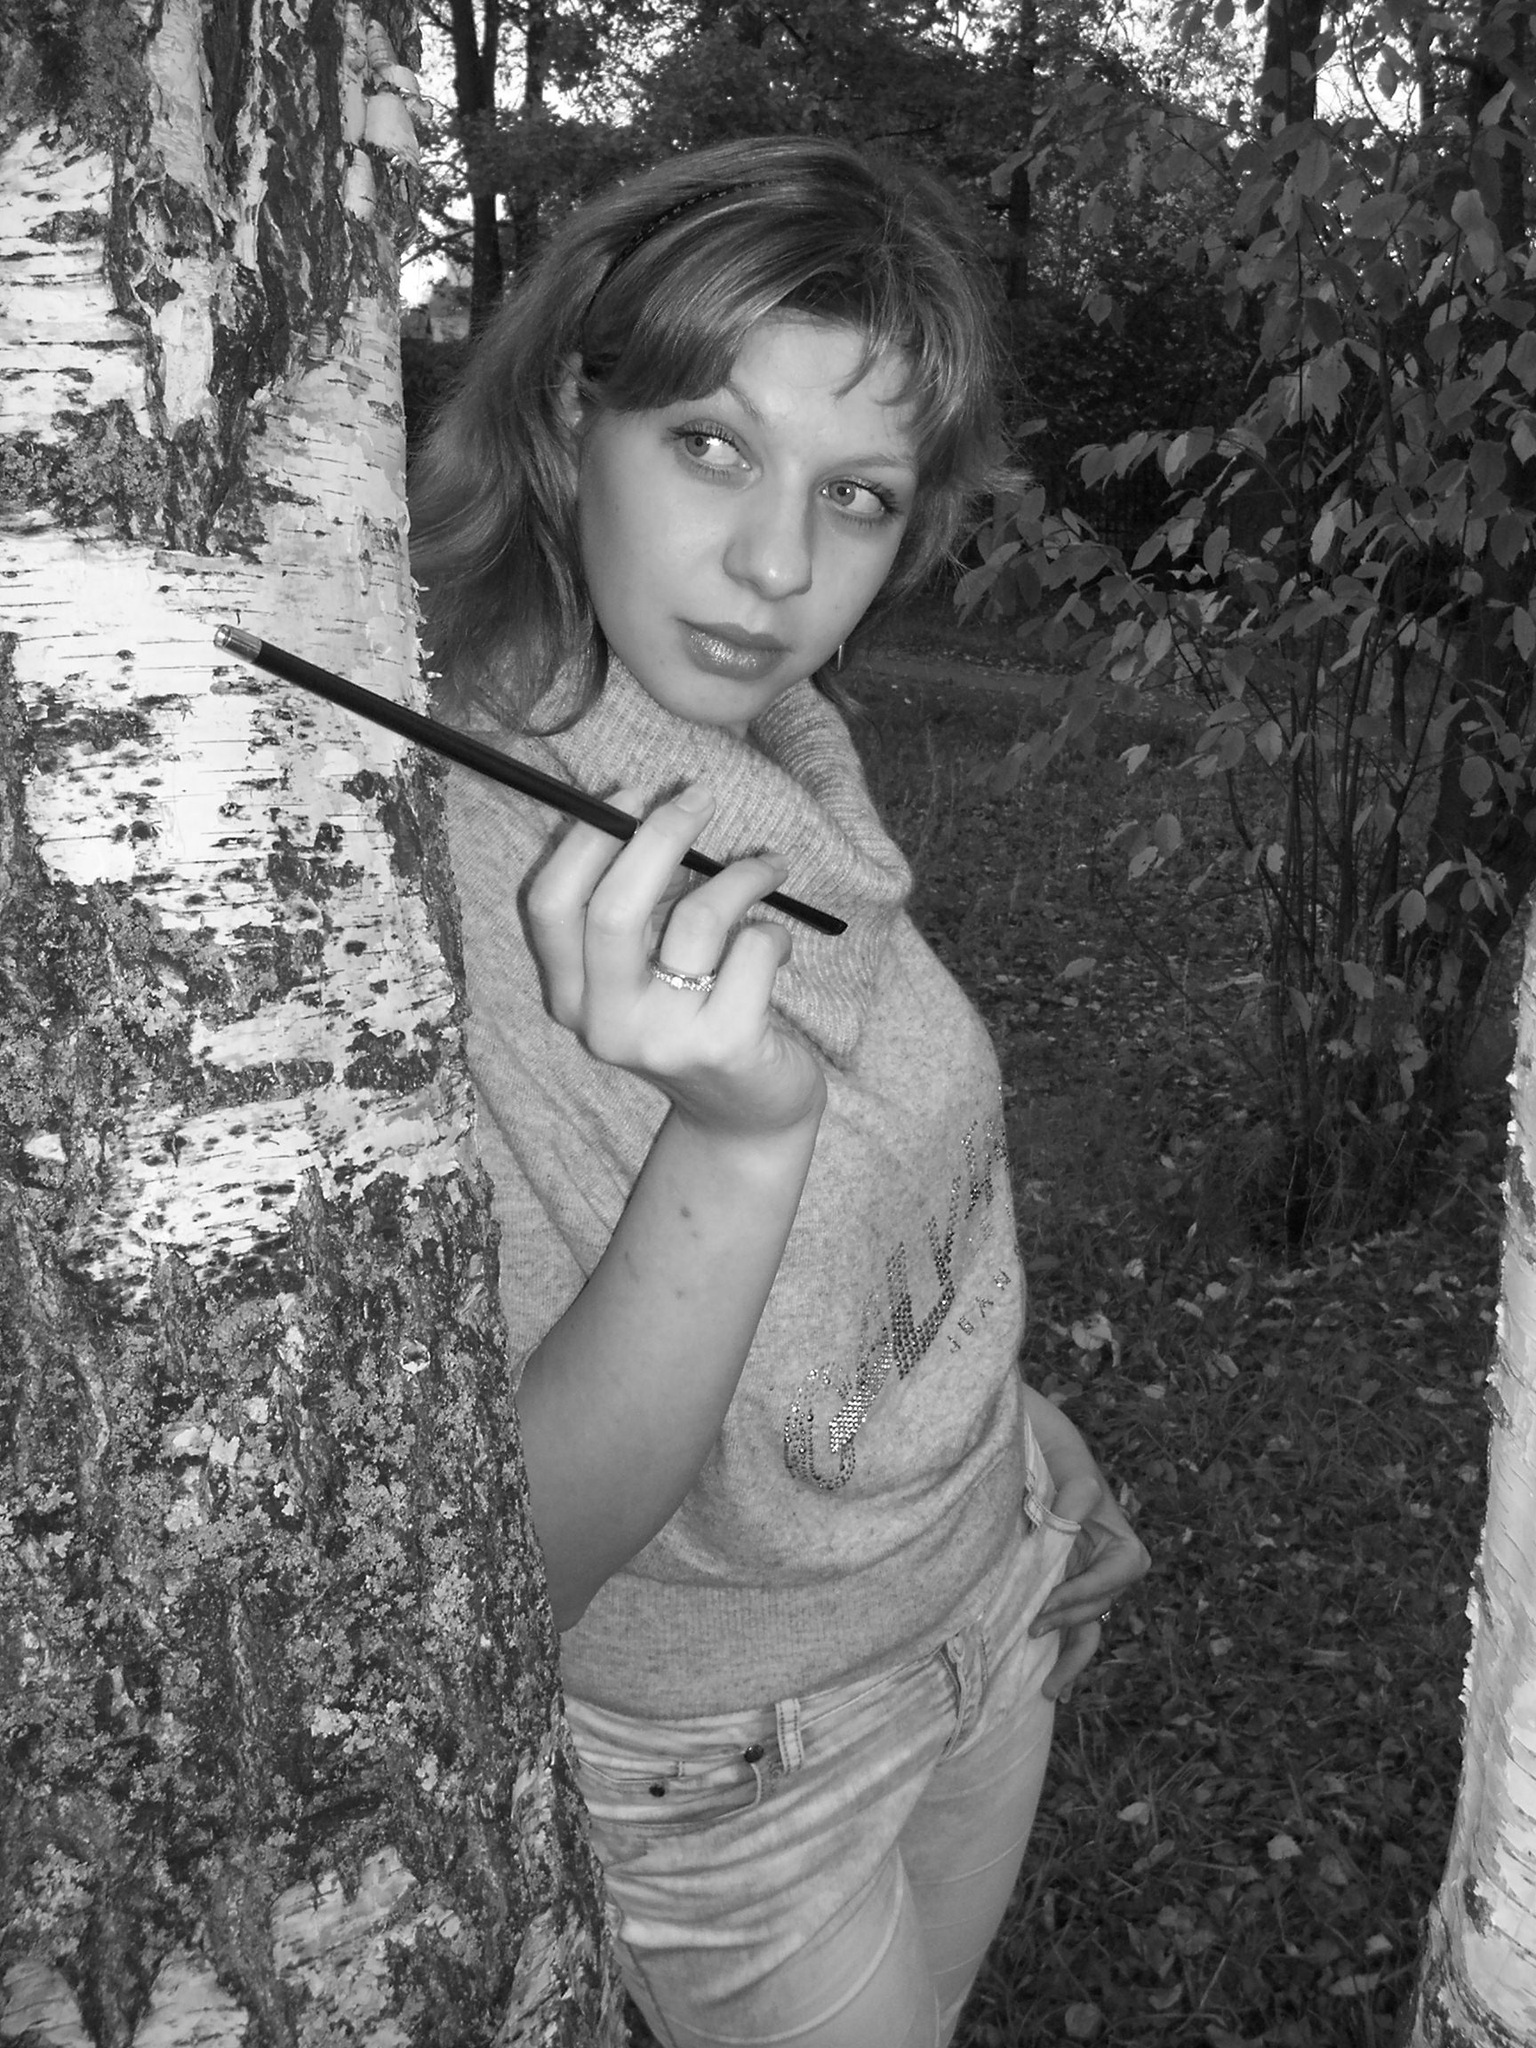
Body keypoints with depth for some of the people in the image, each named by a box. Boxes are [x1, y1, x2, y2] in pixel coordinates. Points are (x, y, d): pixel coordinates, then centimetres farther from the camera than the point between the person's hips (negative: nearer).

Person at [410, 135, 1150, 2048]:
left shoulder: (793, 746, -10)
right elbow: (512, 1558, -30)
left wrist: (1019, 1473, 12)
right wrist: (734, 1140, -45)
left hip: (991, 1610, 6)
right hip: (736, 1770, -6)